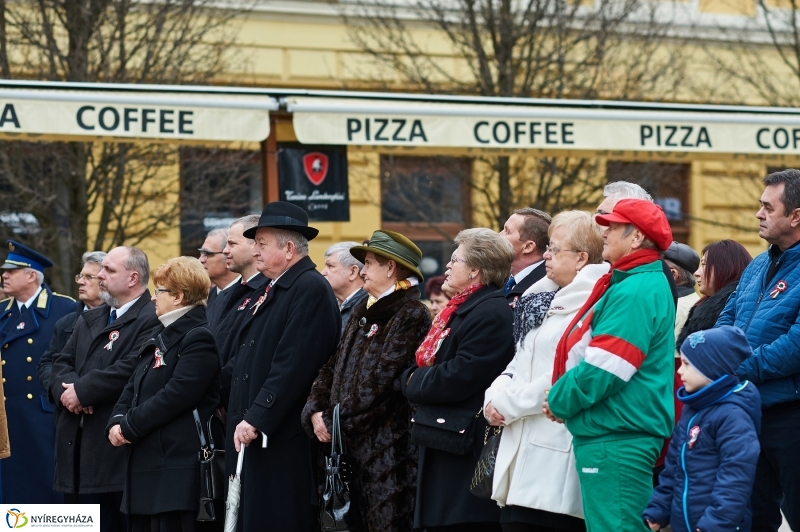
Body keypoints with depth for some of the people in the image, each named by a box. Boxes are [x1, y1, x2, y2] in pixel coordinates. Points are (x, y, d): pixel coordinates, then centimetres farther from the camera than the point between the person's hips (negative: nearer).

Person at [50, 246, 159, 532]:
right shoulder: (88, 320, 21)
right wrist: (66, 389, -9)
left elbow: (130, 369, -21)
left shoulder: (152, 320, -9)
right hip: (75, 442, 8)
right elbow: (61, 363, 14)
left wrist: (82, 390, -14)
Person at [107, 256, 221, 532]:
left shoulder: (199, 338, -11)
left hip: (175, 464, -10)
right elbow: (133, 386, 18)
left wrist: (129, 427, -13)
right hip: (145, 459, 10)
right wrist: (117, 422, -1)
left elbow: (176, 395, -21)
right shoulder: (158, 335, 20)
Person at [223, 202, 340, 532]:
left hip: (283, 442, -9)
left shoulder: (311, 289, -12)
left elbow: (293, 365, -20)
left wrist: (257, 419, -21)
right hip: (252, 437, 9)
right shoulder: (269, 291, 19)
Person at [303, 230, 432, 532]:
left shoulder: (412, 315, -10)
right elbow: (333, 367, 15)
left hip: (388, 449, -8)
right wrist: (316, 411, -2)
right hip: (351, 446, 8)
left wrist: (336, 421, -13)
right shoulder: (363, 314, 18)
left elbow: (381, 381, -17)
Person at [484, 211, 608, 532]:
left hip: (557, 455, -9)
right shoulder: (547, 302, 19)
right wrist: (496, 394, 1)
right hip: (524, 450, 9)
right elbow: (521, 362, 21)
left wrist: (508, 403, -11)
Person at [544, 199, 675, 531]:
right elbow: (590, 355, 24)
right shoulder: (636, 285, 17)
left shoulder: (635, 293, -16)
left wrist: (558, 401, -6)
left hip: (616, 440, -11)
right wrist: (561, 398, 12)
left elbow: (602, 370, -21)